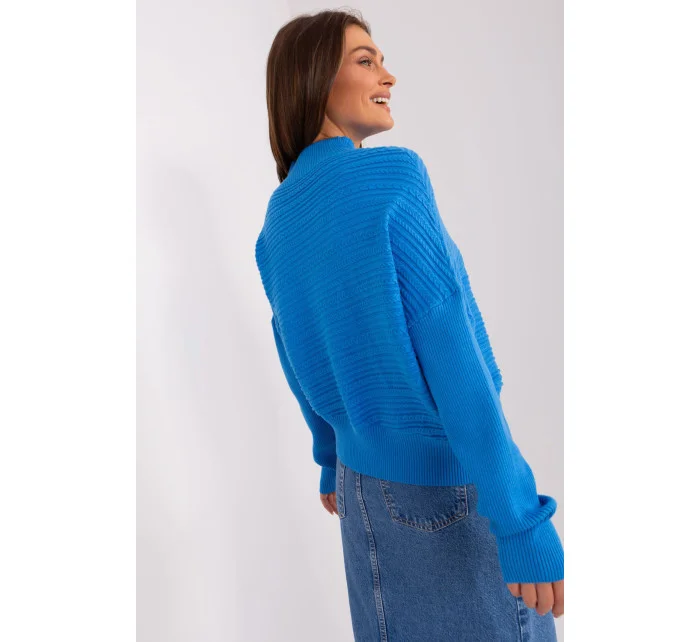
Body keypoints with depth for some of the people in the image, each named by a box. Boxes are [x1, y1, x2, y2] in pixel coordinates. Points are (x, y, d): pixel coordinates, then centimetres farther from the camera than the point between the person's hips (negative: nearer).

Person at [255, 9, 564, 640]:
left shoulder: (277, 222, 3)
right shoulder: (394, 173, -20)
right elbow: (450, 353, -26)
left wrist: (333, 458, 28)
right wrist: (524, 521, -22)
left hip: (370, 474, 8)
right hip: (457, 483, -7)